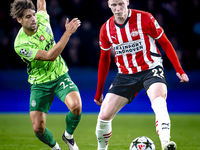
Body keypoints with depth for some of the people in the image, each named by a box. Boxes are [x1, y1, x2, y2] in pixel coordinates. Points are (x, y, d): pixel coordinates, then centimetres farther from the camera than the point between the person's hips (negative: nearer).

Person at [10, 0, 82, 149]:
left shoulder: (42, 20, -8)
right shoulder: (21, 45, -22)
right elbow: (50, 56, -29)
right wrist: (68, 32, -30)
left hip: (60, 76, 3)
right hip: (40, 84, -3)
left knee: (76, 106, -27)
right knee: (38, 128, -12)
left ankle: (68, 135, 5)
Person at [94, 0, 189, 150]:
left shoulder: (144, 19, -12)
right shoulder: (106, 29, 0)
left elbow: (165, 43, -2)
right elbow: (104, 59, 14)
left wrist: (179, 70, -7)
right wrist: (99, 91, 17)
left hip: (150, 69, -4)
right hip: (125, 74, 4)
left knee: (159, 101, -34)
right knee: (104, 115, -6)